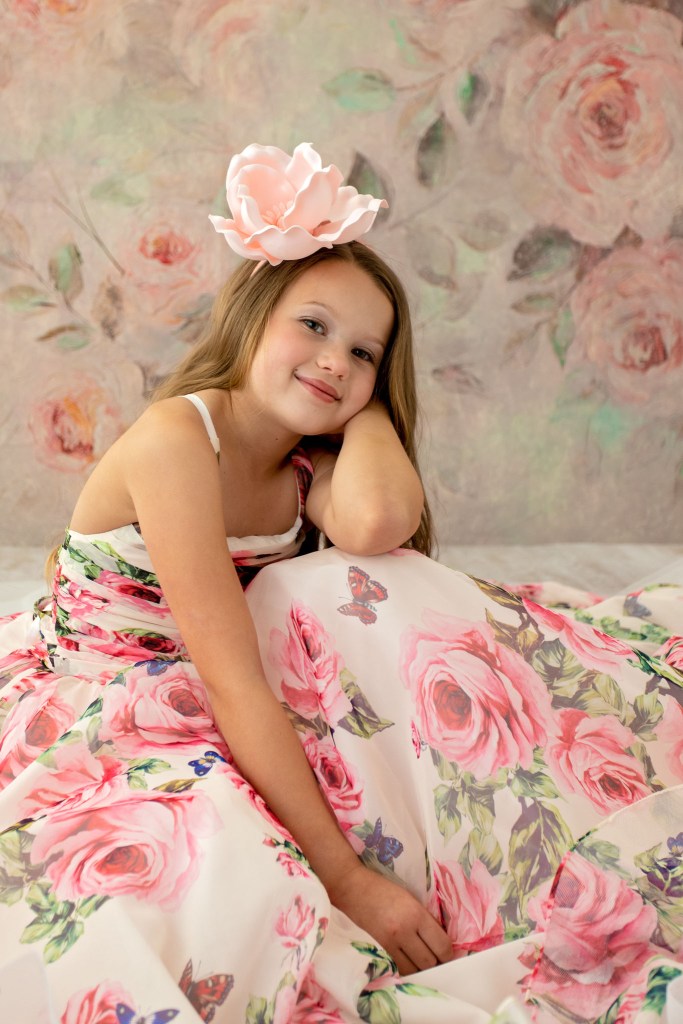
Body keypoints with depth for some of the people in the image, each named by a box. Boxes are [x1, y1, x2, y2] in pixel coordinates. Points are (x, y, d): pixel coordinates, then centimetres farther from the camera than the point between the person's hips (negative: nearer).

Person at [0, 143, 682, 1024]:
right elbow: (234, 684, -26)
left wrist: (369, 402, -8)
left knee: (369, 595, -19)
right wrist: (346, 877, -27)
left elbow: (378, 523, -29)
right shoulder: (177, 437, -22)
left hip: (245, 727, 7)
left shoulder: (311, 468, 0)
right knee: (240, 894, -38)